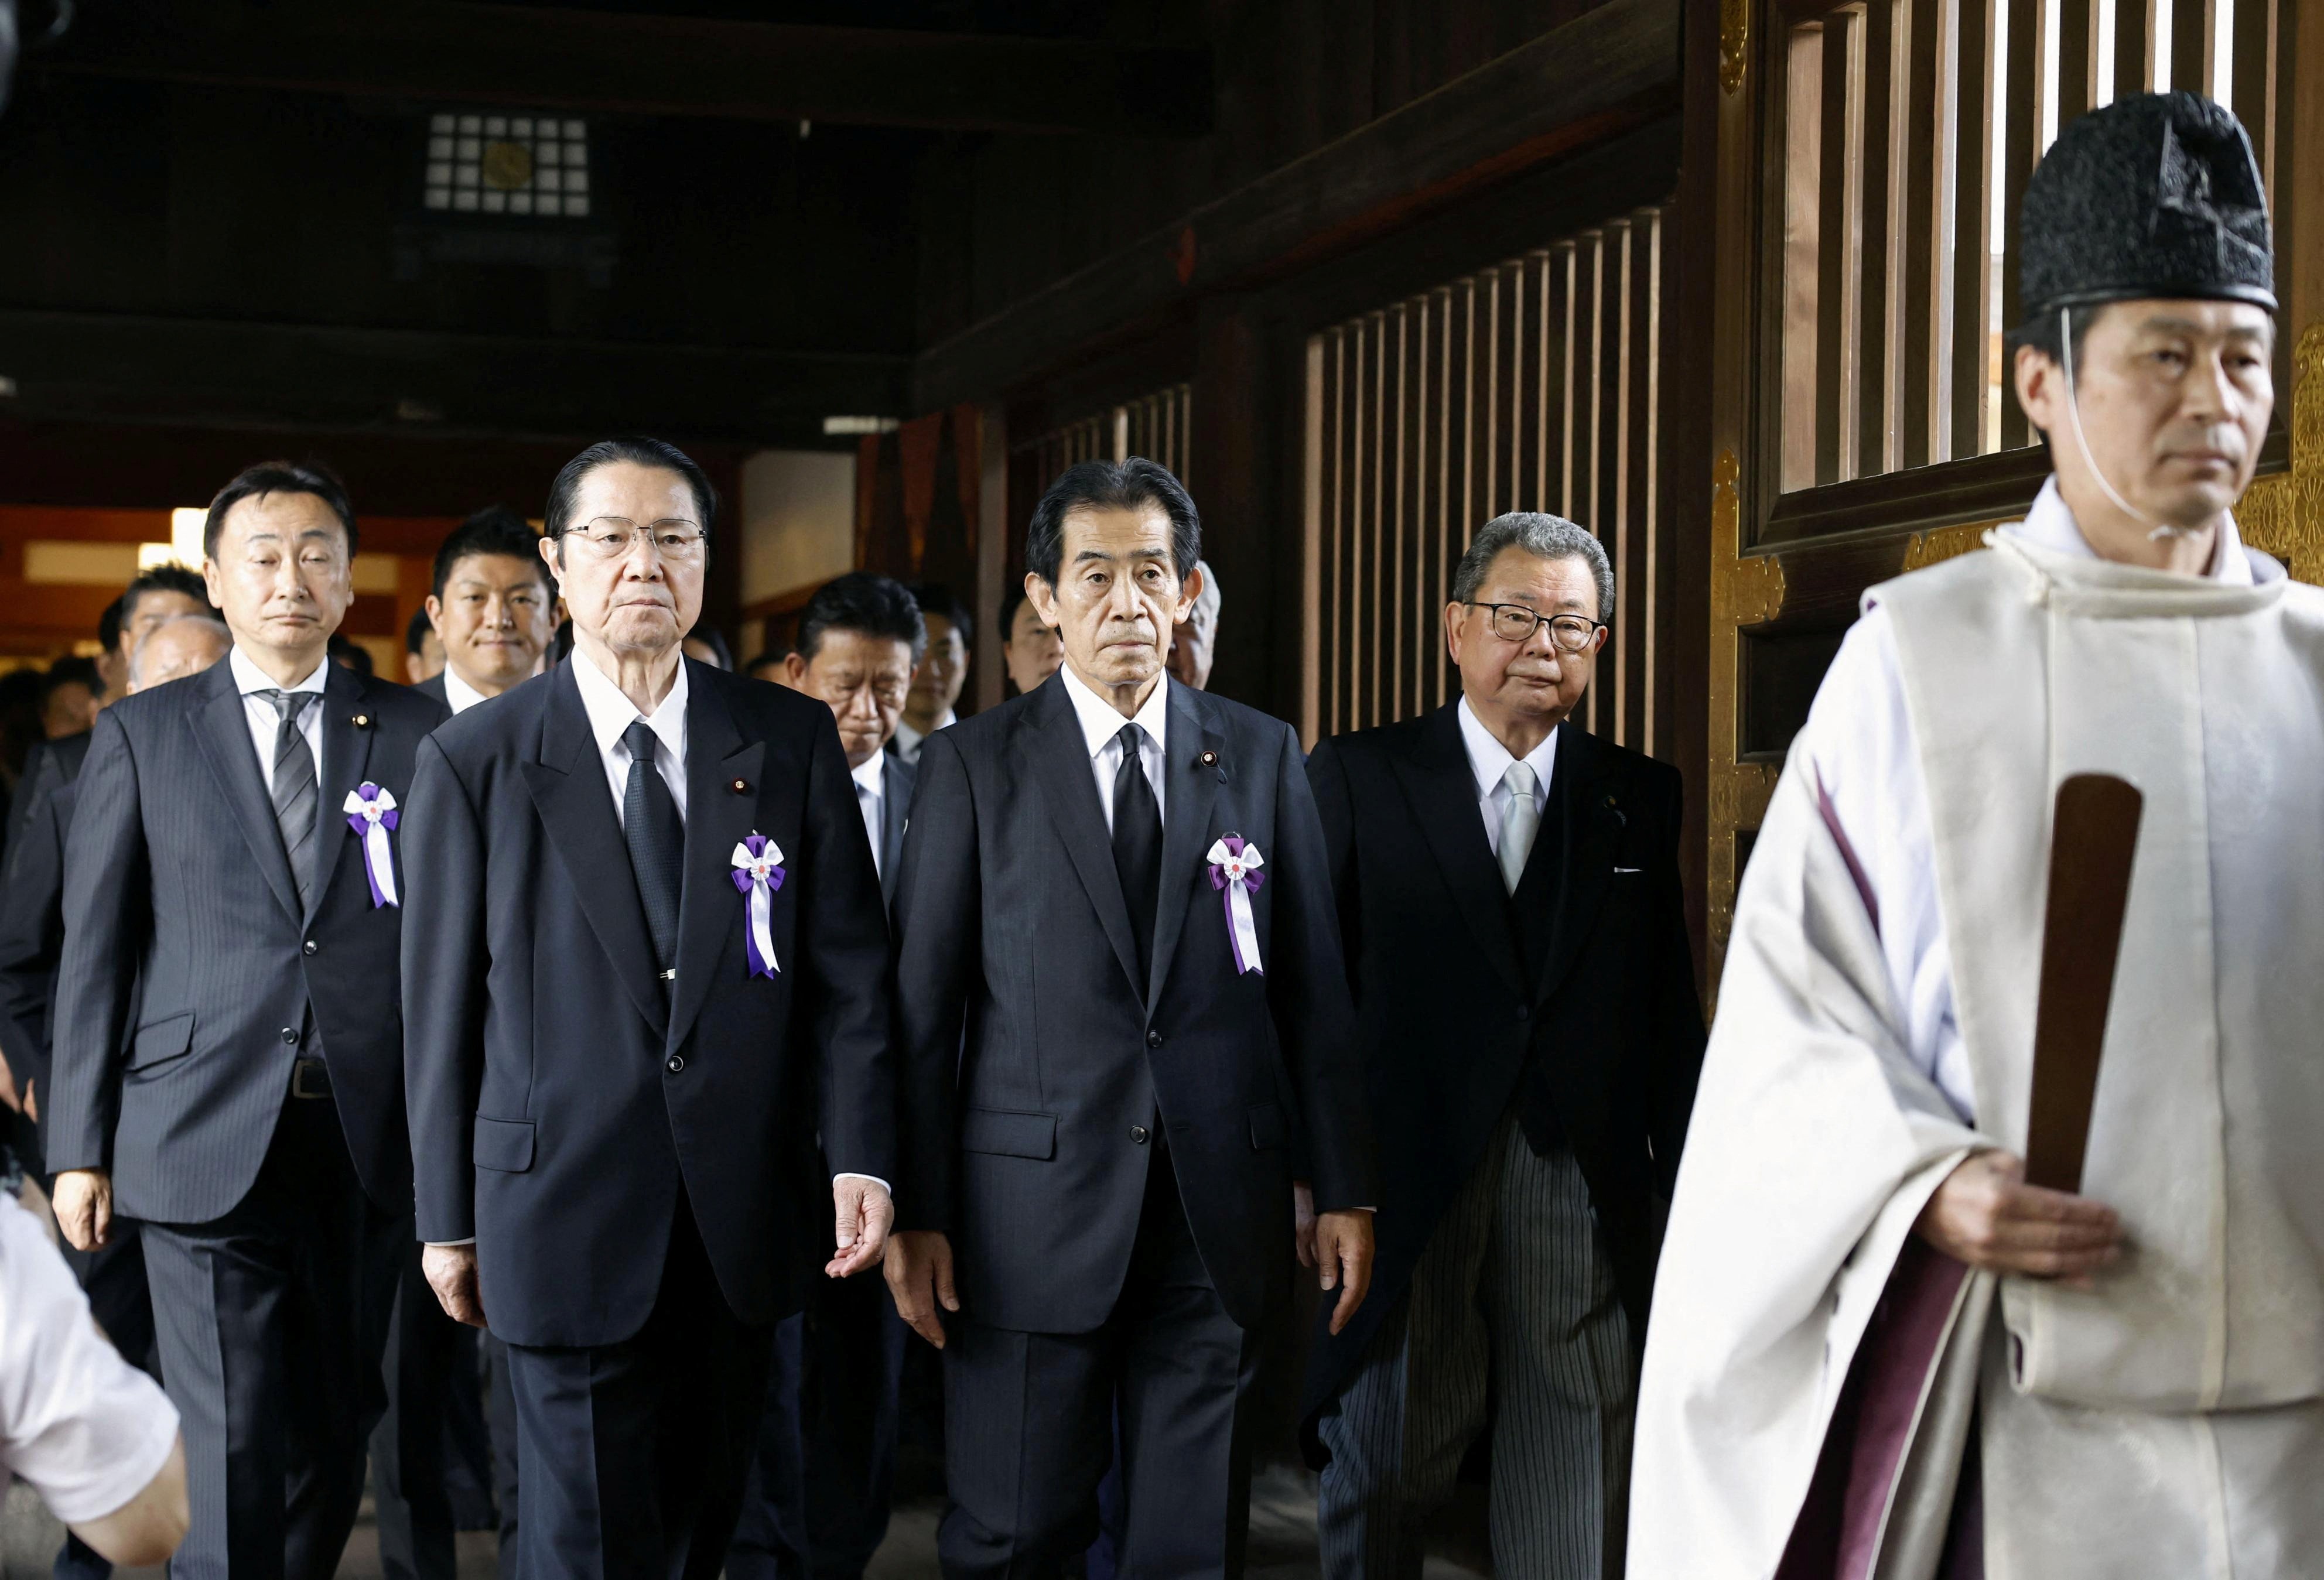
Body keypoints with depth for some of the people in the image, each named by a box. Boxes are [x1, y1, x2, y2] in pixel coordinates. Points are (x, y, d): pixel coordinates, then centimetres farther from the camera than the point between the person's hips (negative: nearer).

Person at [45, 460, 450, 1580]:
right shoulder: (140, 735, 7)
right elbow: (95, 950, 6)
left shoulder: (417, 736, 7)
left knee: (334, 1450, 10)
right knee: (237, 1458, -6)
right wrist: (80, 1148, 1)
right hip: (204, 1140, -1)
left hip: (368, 1146, 2)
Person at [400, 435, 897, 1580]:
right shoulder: (474, 762, 0)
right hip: (569, 1215, -2)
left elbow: (847, 963, 2)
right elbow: (440, 1005, 2)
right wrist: (447, 1219, 3)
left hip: (744, 1217, 2)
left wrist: (861, 1156, -8)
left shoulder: (792, 742, 4)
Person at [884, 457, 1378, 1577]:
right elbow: (922, 1007, 1)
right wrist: (918, 1214, -4)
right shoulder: (971, 766, 2)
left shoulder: (1262, 757, 8)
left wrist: (1346, 1191, 5)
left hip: (1220, 1218, 2)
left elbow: (1313, 986, 8)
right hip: (1033, 1215, -2)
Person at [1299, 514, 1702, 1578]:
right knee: (1381, 1484, 13)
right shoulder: (1356, 780, 2)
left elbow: (1670, 1014, 8)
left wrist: (1687, 1195, 6)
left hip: (1585, 1195, 2)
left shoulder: (1641, 799, 8)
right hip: (1407, 1194, -1)